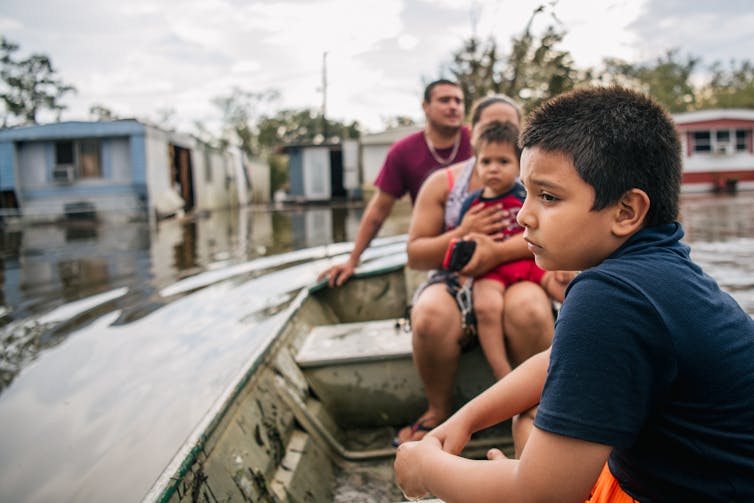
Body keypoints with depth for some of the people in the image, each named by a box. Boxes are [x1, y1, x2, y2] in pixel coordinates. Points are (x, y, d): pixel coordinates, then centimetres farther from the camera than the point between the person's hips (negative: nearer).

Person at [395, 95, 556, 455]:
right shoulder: (443, 182, 8)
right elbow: (415, 255, 4)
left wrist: (499, 251, -26)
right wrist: (461, 234, -14)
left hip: (514, 280, 0)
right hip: (454, 283, 1)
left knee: (531, 310, -36)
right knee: (430, 317, -34)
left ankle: (530, 409, -9)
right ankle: (438, 411, -6)